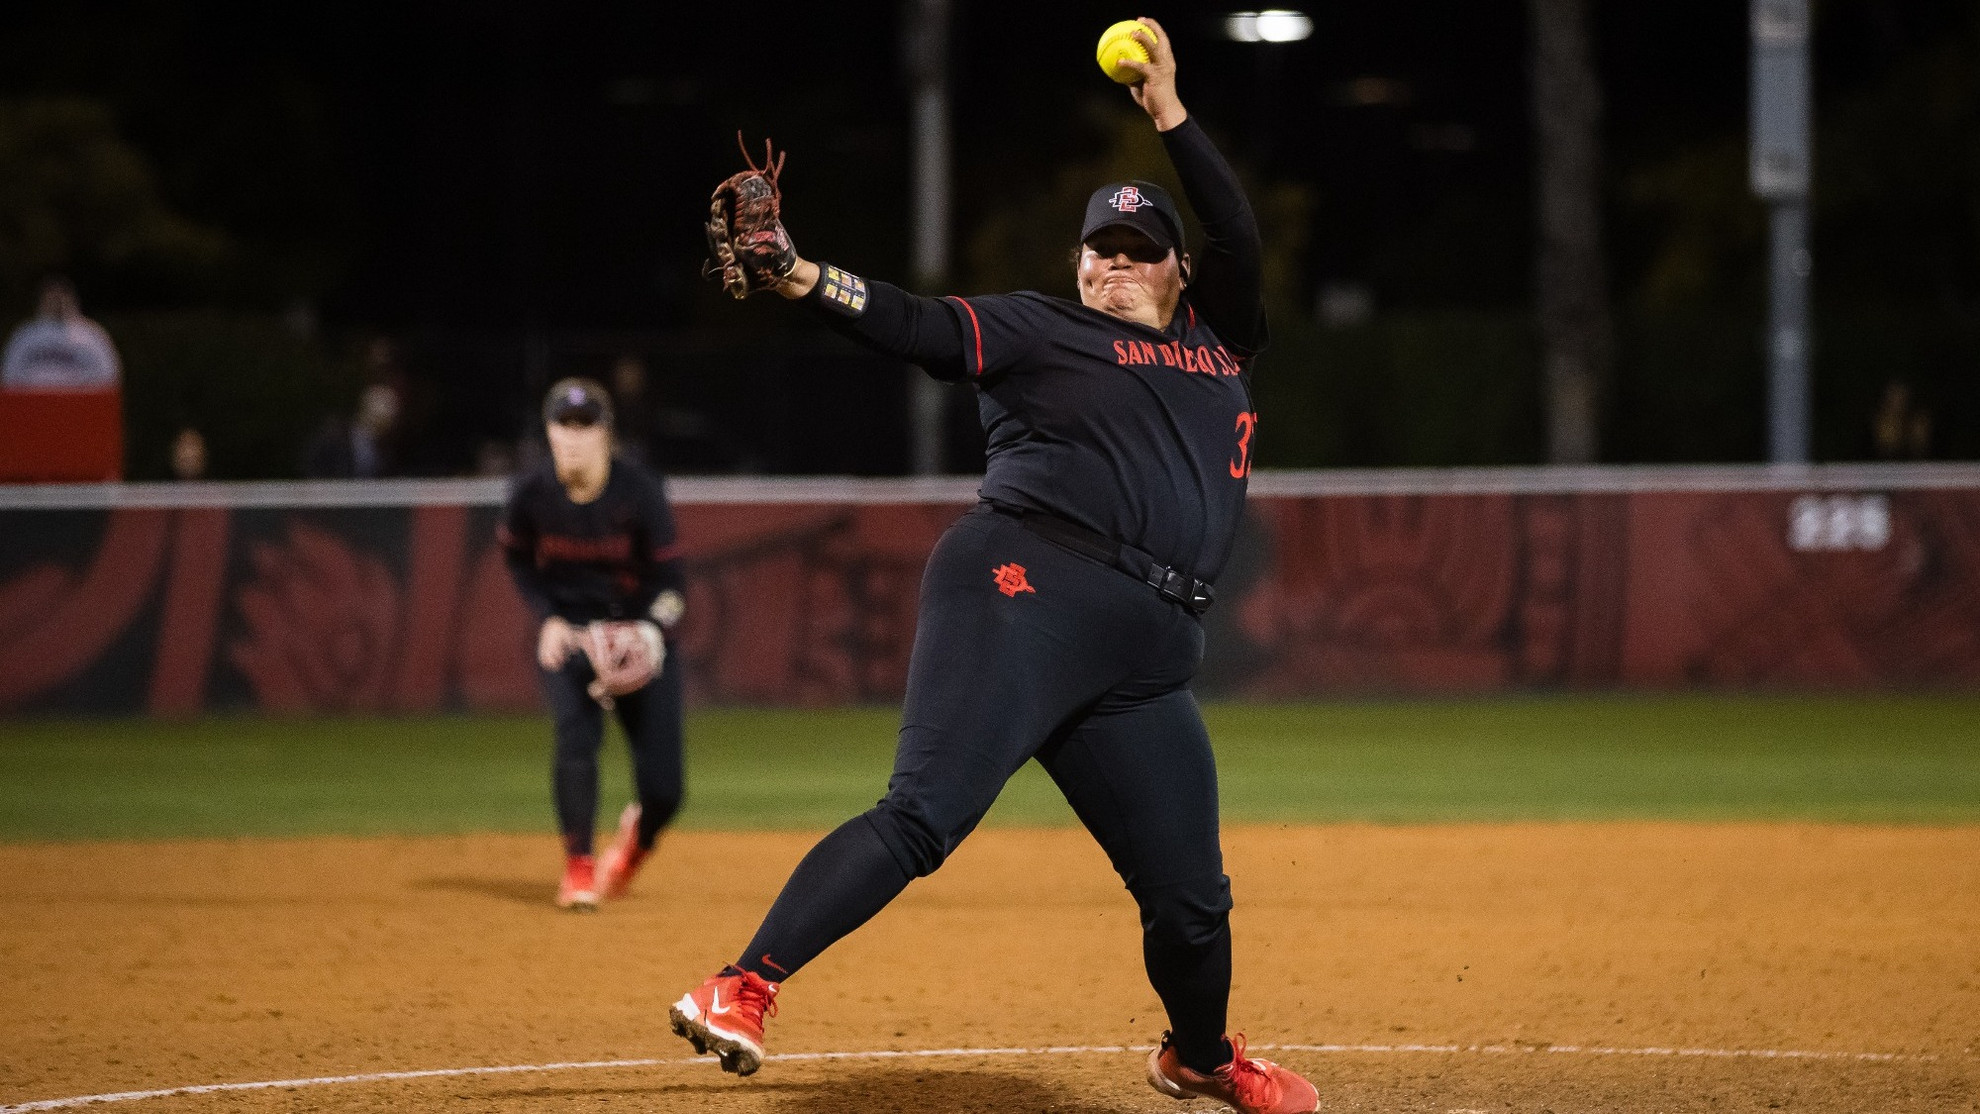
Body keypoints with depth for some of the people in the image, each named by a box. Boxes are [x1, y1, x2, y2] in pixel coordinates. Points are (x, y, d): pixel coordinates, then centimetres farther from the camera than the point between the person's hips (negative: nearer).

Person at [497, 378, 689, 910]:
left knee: (663, 789, -5)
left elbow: (669, 577, -13)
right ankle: (578, 867, -10)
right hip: (568, 634, 1)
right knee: (576, 734, -26)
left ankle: (634, 839, 32)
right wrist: (548, 617, -6)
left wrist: (651, 631, -31)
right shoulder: (532, 492, -14)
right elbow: (517, 556, 7)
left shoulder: (641, 492, -20)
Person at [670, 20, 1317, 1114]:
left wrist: (1170, 117, 14)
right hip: (1027, 592, -6)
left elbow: (1239, 235, 15)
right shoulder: (1039, 329, 10)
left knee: (1189, 894, 6)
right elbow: (921, 328, -4)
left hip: (1144, 660, 6)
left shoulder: (1215, 342, 26)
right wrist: (803, 278, -20)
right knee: (921, 815, -23)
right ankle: (740, 992, -29)